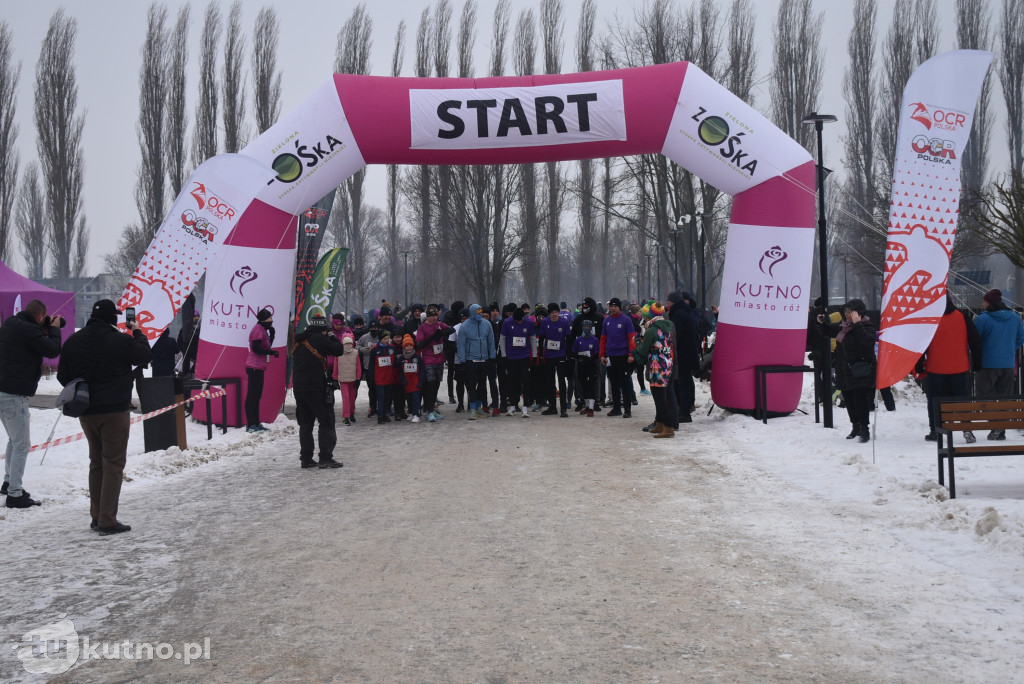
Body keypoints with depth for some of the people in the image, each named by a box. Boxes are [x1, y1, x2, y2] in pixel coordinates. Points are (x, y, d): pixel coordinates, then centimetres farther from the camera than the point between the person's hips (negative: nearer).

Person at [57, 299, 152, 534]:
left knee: (96, 463, 18)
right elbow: (146, 355, 2)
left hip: (86, 411, 6)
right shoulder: (121, 340, -14)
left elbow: (63, 376, 7)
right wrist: (138, 333, 16)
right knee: (113, 464, 0)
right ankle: (108, 521, -2)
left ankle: (97, 517, 22)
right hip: (115, 410, -6)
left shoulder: (73, 341, 2)